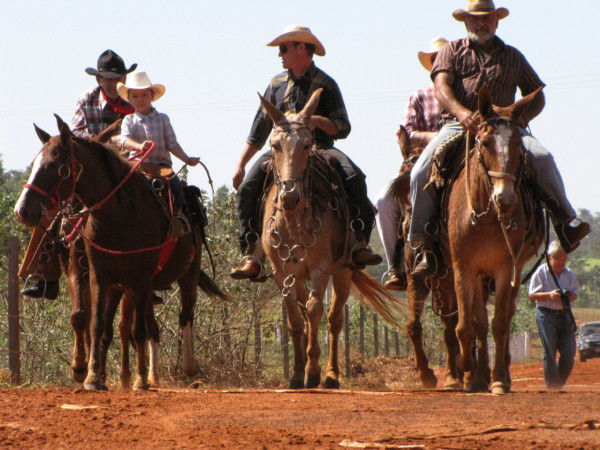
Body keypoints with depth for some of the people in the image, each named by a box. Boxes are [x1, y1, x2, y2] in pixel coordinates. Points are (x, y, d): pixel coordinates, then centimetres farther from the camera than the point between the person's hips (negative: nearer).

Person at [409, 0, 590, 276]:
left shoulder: (513, 56, 22)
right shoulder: (452, 52, 15)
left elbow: (536, 95, 24)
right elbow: (441, 87, -3)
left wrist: (524, 115, -1)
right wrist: (460, 112, -25)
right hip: (457, 125, -1)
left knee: (542, 158, -28)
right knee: (421, 174, -23)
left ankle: (564, 224, -23)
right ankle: (426, 245, -15)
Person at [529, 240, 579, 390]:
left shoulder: (570, 274, 9)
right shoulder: (541, 272, -3)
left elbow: (575, 294, 15)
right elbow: (532, 295, -4)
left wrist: (570, 297, -10)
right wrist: (550, 295, -19)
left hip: (564, 315, 4)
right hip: (546, 315, -4)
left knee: (569, 352, -4)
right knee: (549, 352, -5)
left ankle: (560, 382, 14)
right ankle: (552, 384, 4)